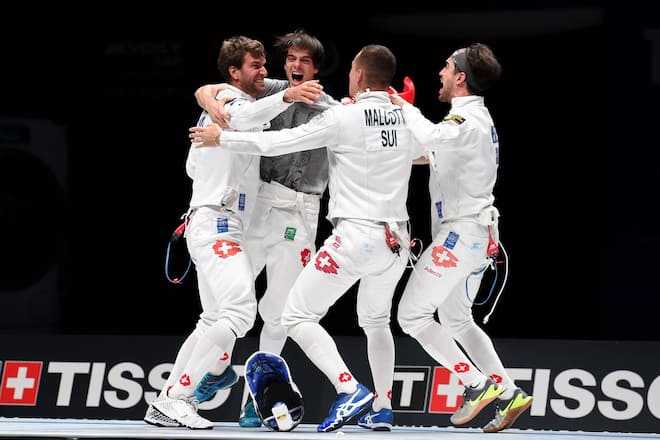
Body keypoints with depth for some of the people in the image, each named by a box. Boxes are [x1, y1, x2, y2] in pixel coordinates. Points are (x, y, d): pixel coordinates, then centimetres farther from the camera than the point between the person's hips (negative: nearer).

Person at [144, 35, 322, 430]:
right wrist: (285, 97, -50)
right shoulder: (232, 101, -7)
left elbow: (193, 167, 30)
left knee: (216, 320, 13)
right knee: (239, 310, -23)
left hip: (214, 226, 11)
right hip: (217, 222, -11)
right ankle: (177, 399, -26)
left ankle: (166, 404, 12)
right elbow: (241, 118, -35)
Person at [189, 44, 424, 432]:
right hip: (396, 238, 6)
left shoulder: (344, 117, -10)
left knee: (298, 316, 2)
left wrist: (221, 138, 5)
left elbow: (275, 143, -7)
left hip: (356, 236, -6)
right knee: (375, 320, 29)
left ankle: (350, 390, -17)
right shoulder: (407, 119, 6)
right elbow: (423, 152, 30)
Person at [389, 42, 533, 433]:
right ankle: (508, 394, 11)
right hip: (477, 234, 10)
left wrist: (405, 108, -20)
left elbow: (429, 137, -38)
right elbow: (431, 152, 22)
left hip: (463, 232, -10)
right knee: (456, 320, 19)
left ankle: (477, 384, -9)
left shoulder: (467, 121, -17)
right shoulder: (477, 118, 15)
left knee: (412, 315, -6)